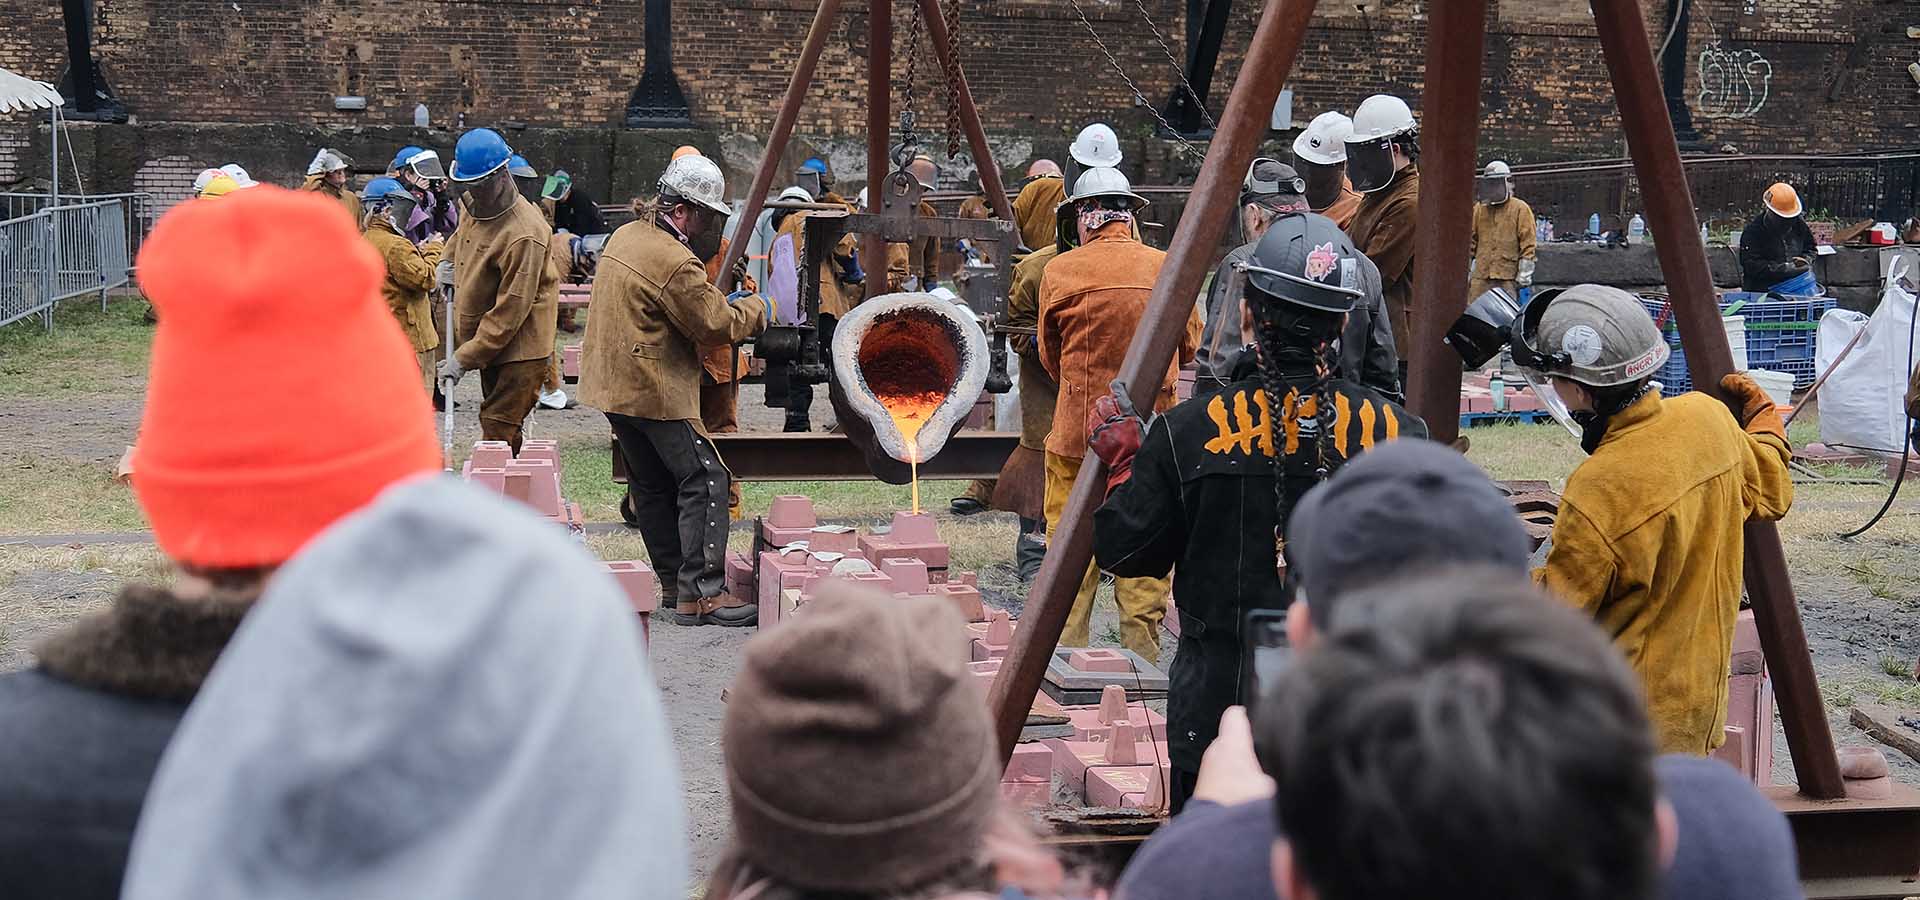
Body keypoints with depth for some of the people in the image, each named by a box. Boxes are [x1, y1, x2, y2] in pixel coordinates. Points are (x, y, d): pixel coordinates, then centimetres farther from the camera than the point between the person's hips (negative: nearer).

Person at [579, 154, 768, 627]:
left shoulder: (625, 235, 10)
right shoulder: (675, 263, -21)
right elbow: (717, 325, -16)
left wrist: (721, 301, 16)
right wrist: (755, 307, 2)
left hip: (613, 383, 10)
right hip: (655, 389, -10)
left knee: (653, 485, 16)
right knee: (704, 480, -7)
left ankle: (674, 581, 24)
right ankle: (701, 593, -11)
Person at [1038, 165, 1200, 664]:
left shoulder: (1060, 271, -5)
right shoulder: (1168, 268, -1)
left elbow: (1050, 356, 7)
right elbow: (1191, 346, 12)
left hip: (1079, 427, -1)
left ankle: (1066, 648, 11)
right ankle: (1142, 648, 14)